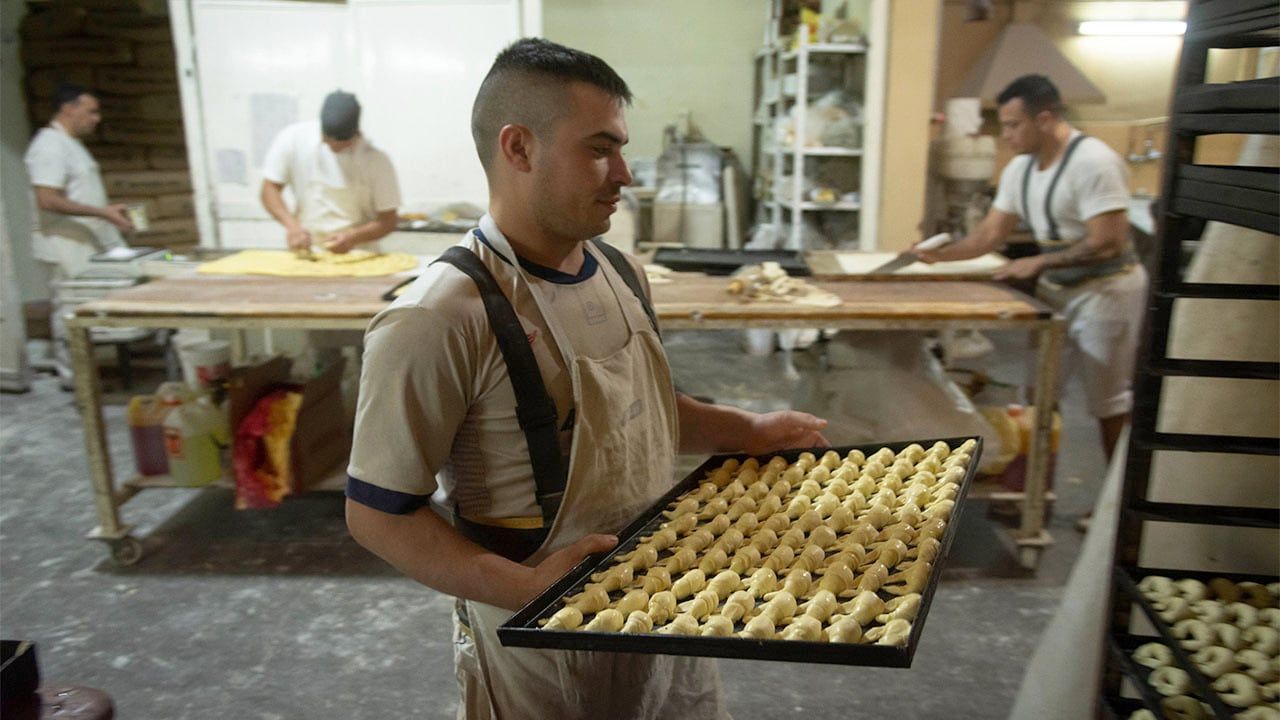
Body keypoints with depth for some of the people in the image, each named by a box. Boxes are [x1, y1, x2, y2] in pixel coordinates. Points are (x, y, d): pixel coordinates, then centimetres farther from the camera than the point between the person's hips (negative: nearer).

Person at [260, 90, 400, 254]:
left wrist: (353, 238, -23)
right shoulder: (293, 138, -7)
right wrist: (292, 225, -16)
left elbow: (388, 221, -5)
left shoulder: (377, 161, -11)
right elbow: (270, 189, 1)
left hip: (357, 257, -3)